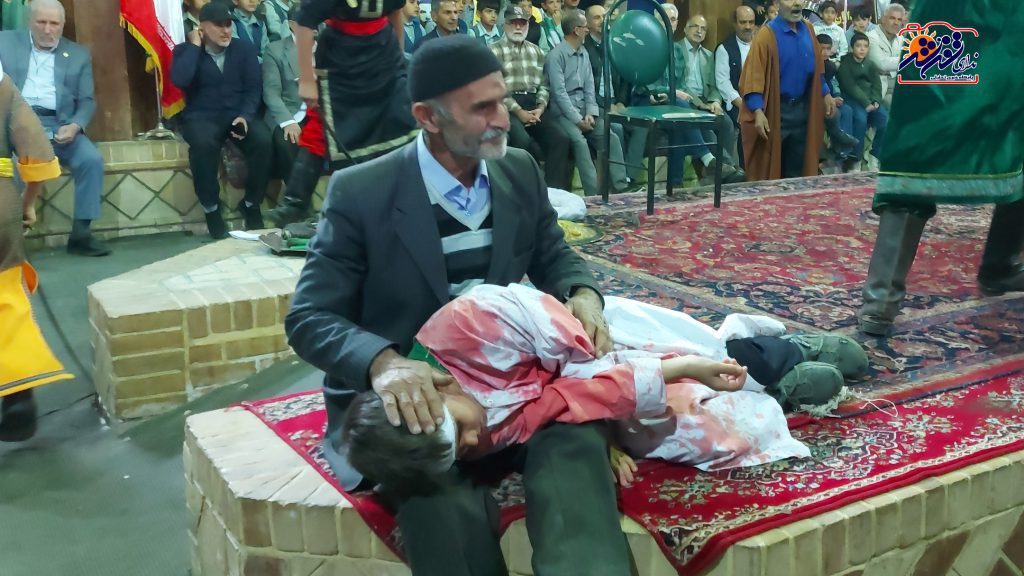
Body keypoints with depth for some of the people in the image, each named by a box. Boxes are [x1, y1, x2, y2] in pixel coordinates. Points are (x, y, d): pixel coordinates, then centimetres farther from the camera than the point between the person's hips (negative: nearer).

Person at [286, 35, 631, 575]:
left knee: (575, 432, -31)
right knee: (445, 500, -36)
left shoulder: (520, 172, 4)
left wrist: (583, 294, -10)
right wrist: (383, 361, -34)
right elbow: (308, 319, -12)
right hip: (400, 400, -3)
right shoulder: (359, 192, -11)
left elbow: (554, 257, 16)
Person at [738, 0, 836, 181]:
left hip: (802, 107, 6)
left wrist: (825, 94, 13)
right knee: (768, 168, 2)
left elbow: (817, 67, 17)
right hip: (775, 109, -6)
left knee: (797, 166, 11)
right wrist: (758, 111, -24)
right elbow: (754, 74, -16)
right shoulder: (767, 33, -13)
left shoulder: (807, 29, 6)